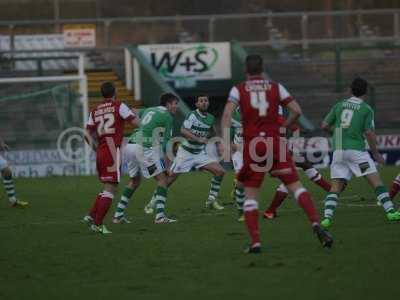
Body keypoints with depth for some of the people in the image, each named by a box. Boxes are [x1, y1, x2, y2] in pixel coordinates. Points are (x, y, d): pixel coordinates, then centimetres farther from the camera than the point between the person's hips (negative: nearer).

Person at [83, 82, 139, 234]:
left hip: (100, 153, 6)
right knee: (111, 189, -4)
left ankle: (91, 216, 10)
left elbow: (88, 134, 10)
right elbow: (136, 123, -5)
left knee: (108, 187, 20)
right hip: (113, 151, -6)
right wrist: (135, 115, 16)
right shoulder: (119, 106, -2)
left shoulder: (95, 111, 13)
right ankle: (97, 224, -11)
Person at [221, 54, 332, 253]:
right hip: (275, 143, 1)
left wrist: (226, 141, -16)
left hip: (252, 145, -1)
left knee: (250, 195, 8)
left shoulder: (238, 90, 6)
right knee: (295, 186, 3)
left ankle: (255, 242, -4)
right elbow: (296, 111, 4)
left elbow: (227, 114, -10)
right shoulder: (276, 87, 9)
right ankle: (316, 224, -17)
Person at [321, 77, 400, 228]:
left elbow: (324, 125, 14)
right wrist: (376, 154, 7)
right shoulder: (366, 109, 1)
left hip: (338, 151, 4)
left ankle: (327, 217, -12)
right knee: (376, 180, 0)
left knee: (335, 186, 5)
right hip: (356, 150, -4)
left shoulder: (339, 106, 12)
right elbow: (369, 134, -5)